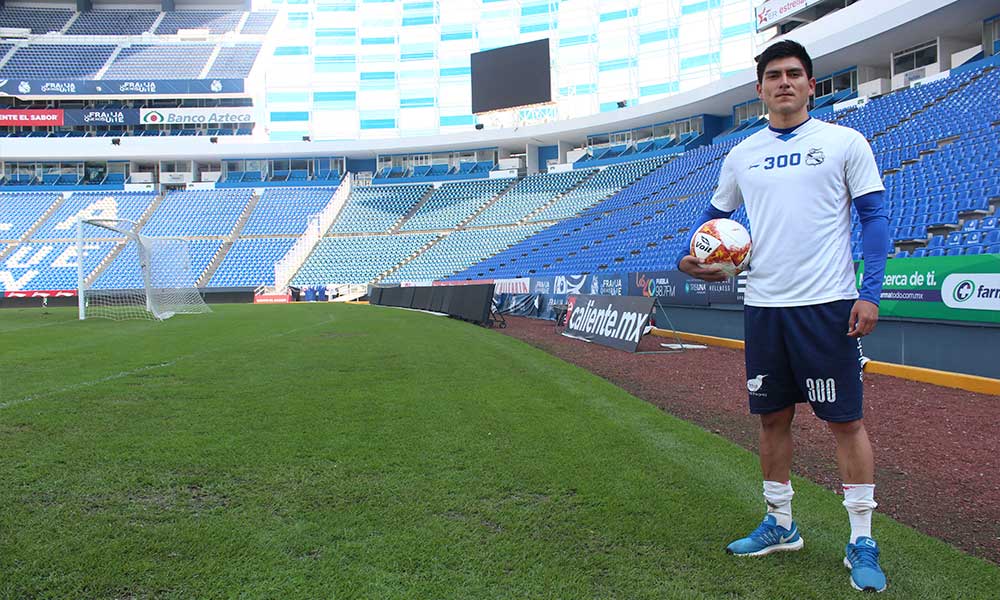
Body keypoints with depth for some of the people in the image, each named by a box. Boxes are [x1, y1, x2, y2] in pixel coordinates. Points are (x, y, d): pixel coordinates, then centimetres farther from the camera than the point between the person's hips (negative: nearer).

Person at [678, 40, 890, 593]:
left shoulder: (844, 142, 1)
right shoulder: (741, 156, 11)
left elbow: (873, 217, 0)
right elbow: (715, 215, 23)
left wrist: (870, 292, -10)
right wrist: (694, 257, 3)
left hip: (827, 305, -4)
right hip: (763, 305, 4)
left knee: (845, 420, 1)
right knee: (772, 417, 11)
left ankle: (861, 540, 14)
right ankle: (780, 525, 26)